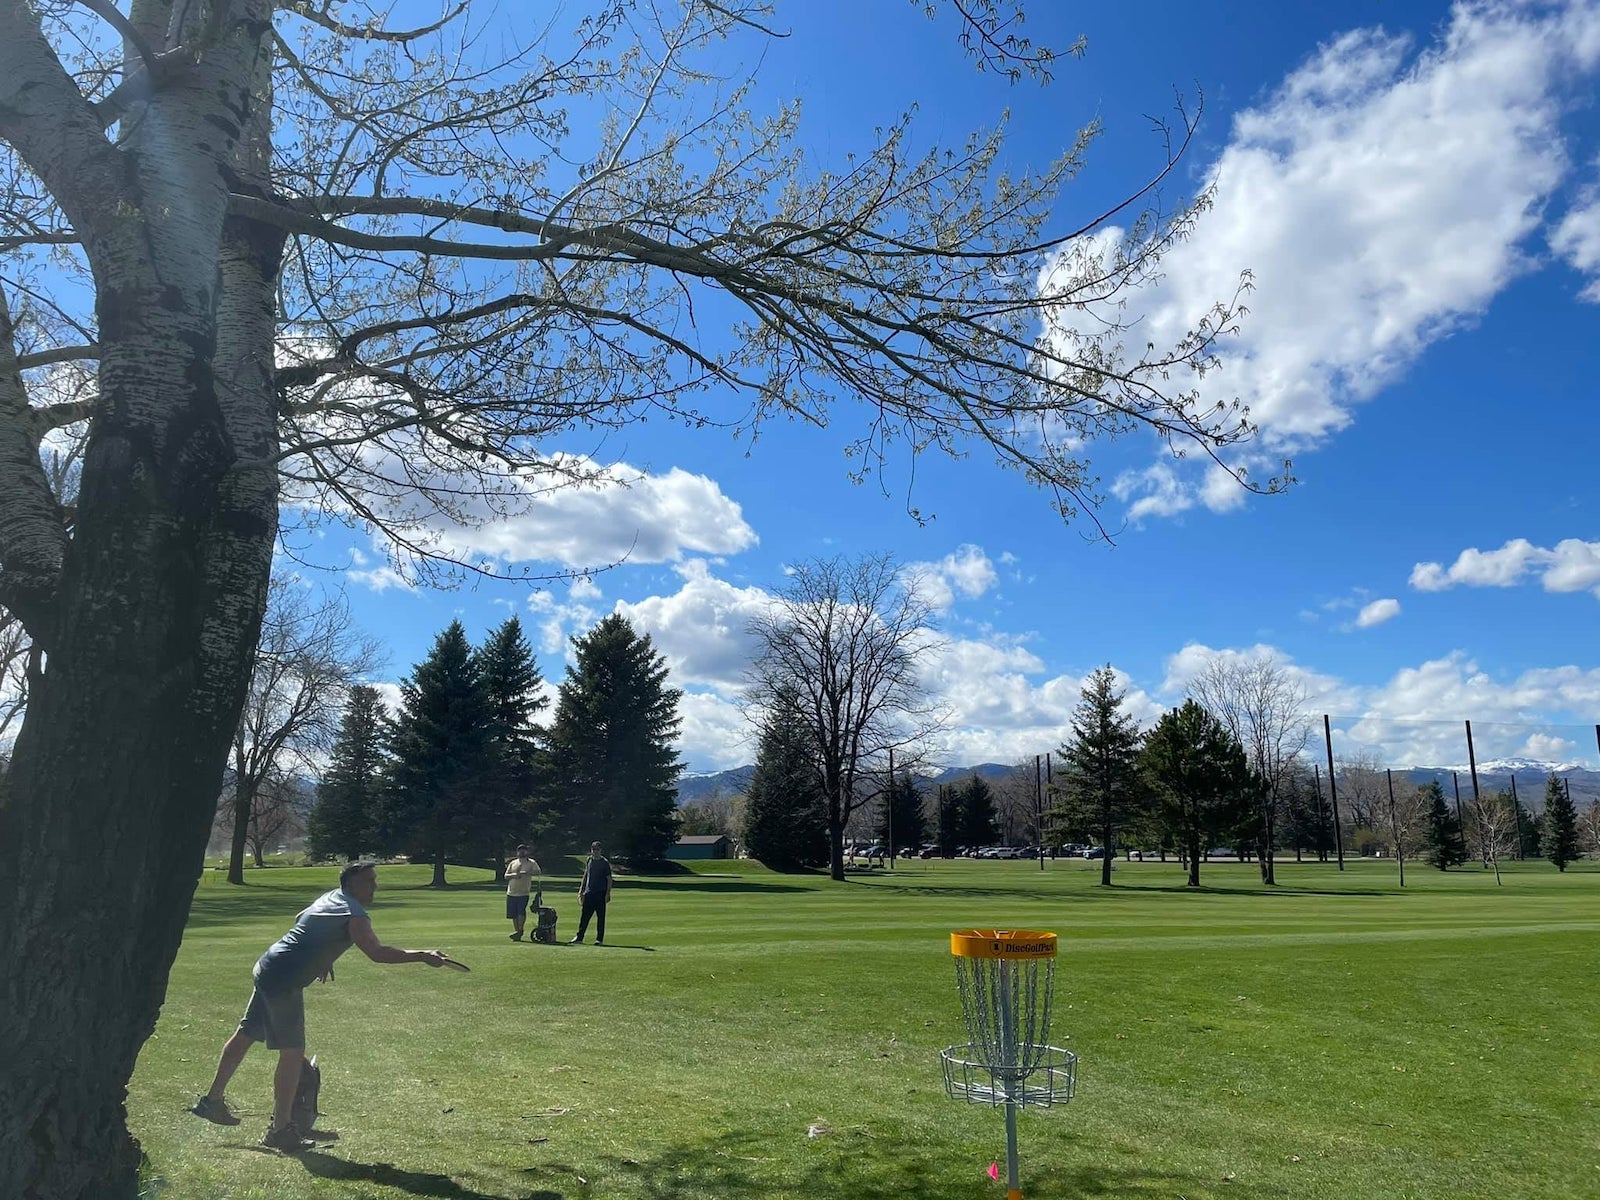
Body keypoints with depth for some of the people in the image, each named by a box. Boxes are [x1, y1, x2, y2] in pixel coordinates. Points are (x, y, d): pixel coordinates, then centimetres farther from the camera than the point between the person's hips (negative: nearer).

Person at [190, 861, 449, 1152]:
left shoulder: (330, 897, 12)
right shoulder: (354, 915, -17)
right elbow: (377, 953, -29)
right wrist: (423, 956, -26)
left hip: (267, 967, 10)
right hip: (284, 980, -10)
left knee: (245, 1035, 22)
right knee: (292, 1052, -5)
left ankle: (213, 1100, 38)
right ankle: (279, 1130, 0)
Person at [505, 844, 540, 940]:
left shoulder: (531, 863, 3)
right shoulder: (513, 863, 15)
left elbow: (538, 871, -12)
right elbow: (506, 876, 11)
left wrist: (525, 873, -23)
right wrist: (513, 875, -10)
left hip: (523, 892, -4)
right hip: (511, 892, 4)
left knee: (521, 912, -17)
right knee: (513, 914, 6)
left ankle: (520, 930, -8)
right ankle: (517, 931, 16)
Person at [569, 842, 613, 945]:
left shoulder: (605, 863, -4)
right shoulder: (589, 860, 10)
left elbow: (609, 879, -4)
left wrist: (608, 893, -12)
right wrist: (581, 890, 14)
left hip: (600, 894, -4)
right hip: (589, 893, 4)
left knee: (600, 917, 0)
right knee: (584, 916, 7)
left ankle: (599, 939, 6)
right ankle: (579, 937, 15)